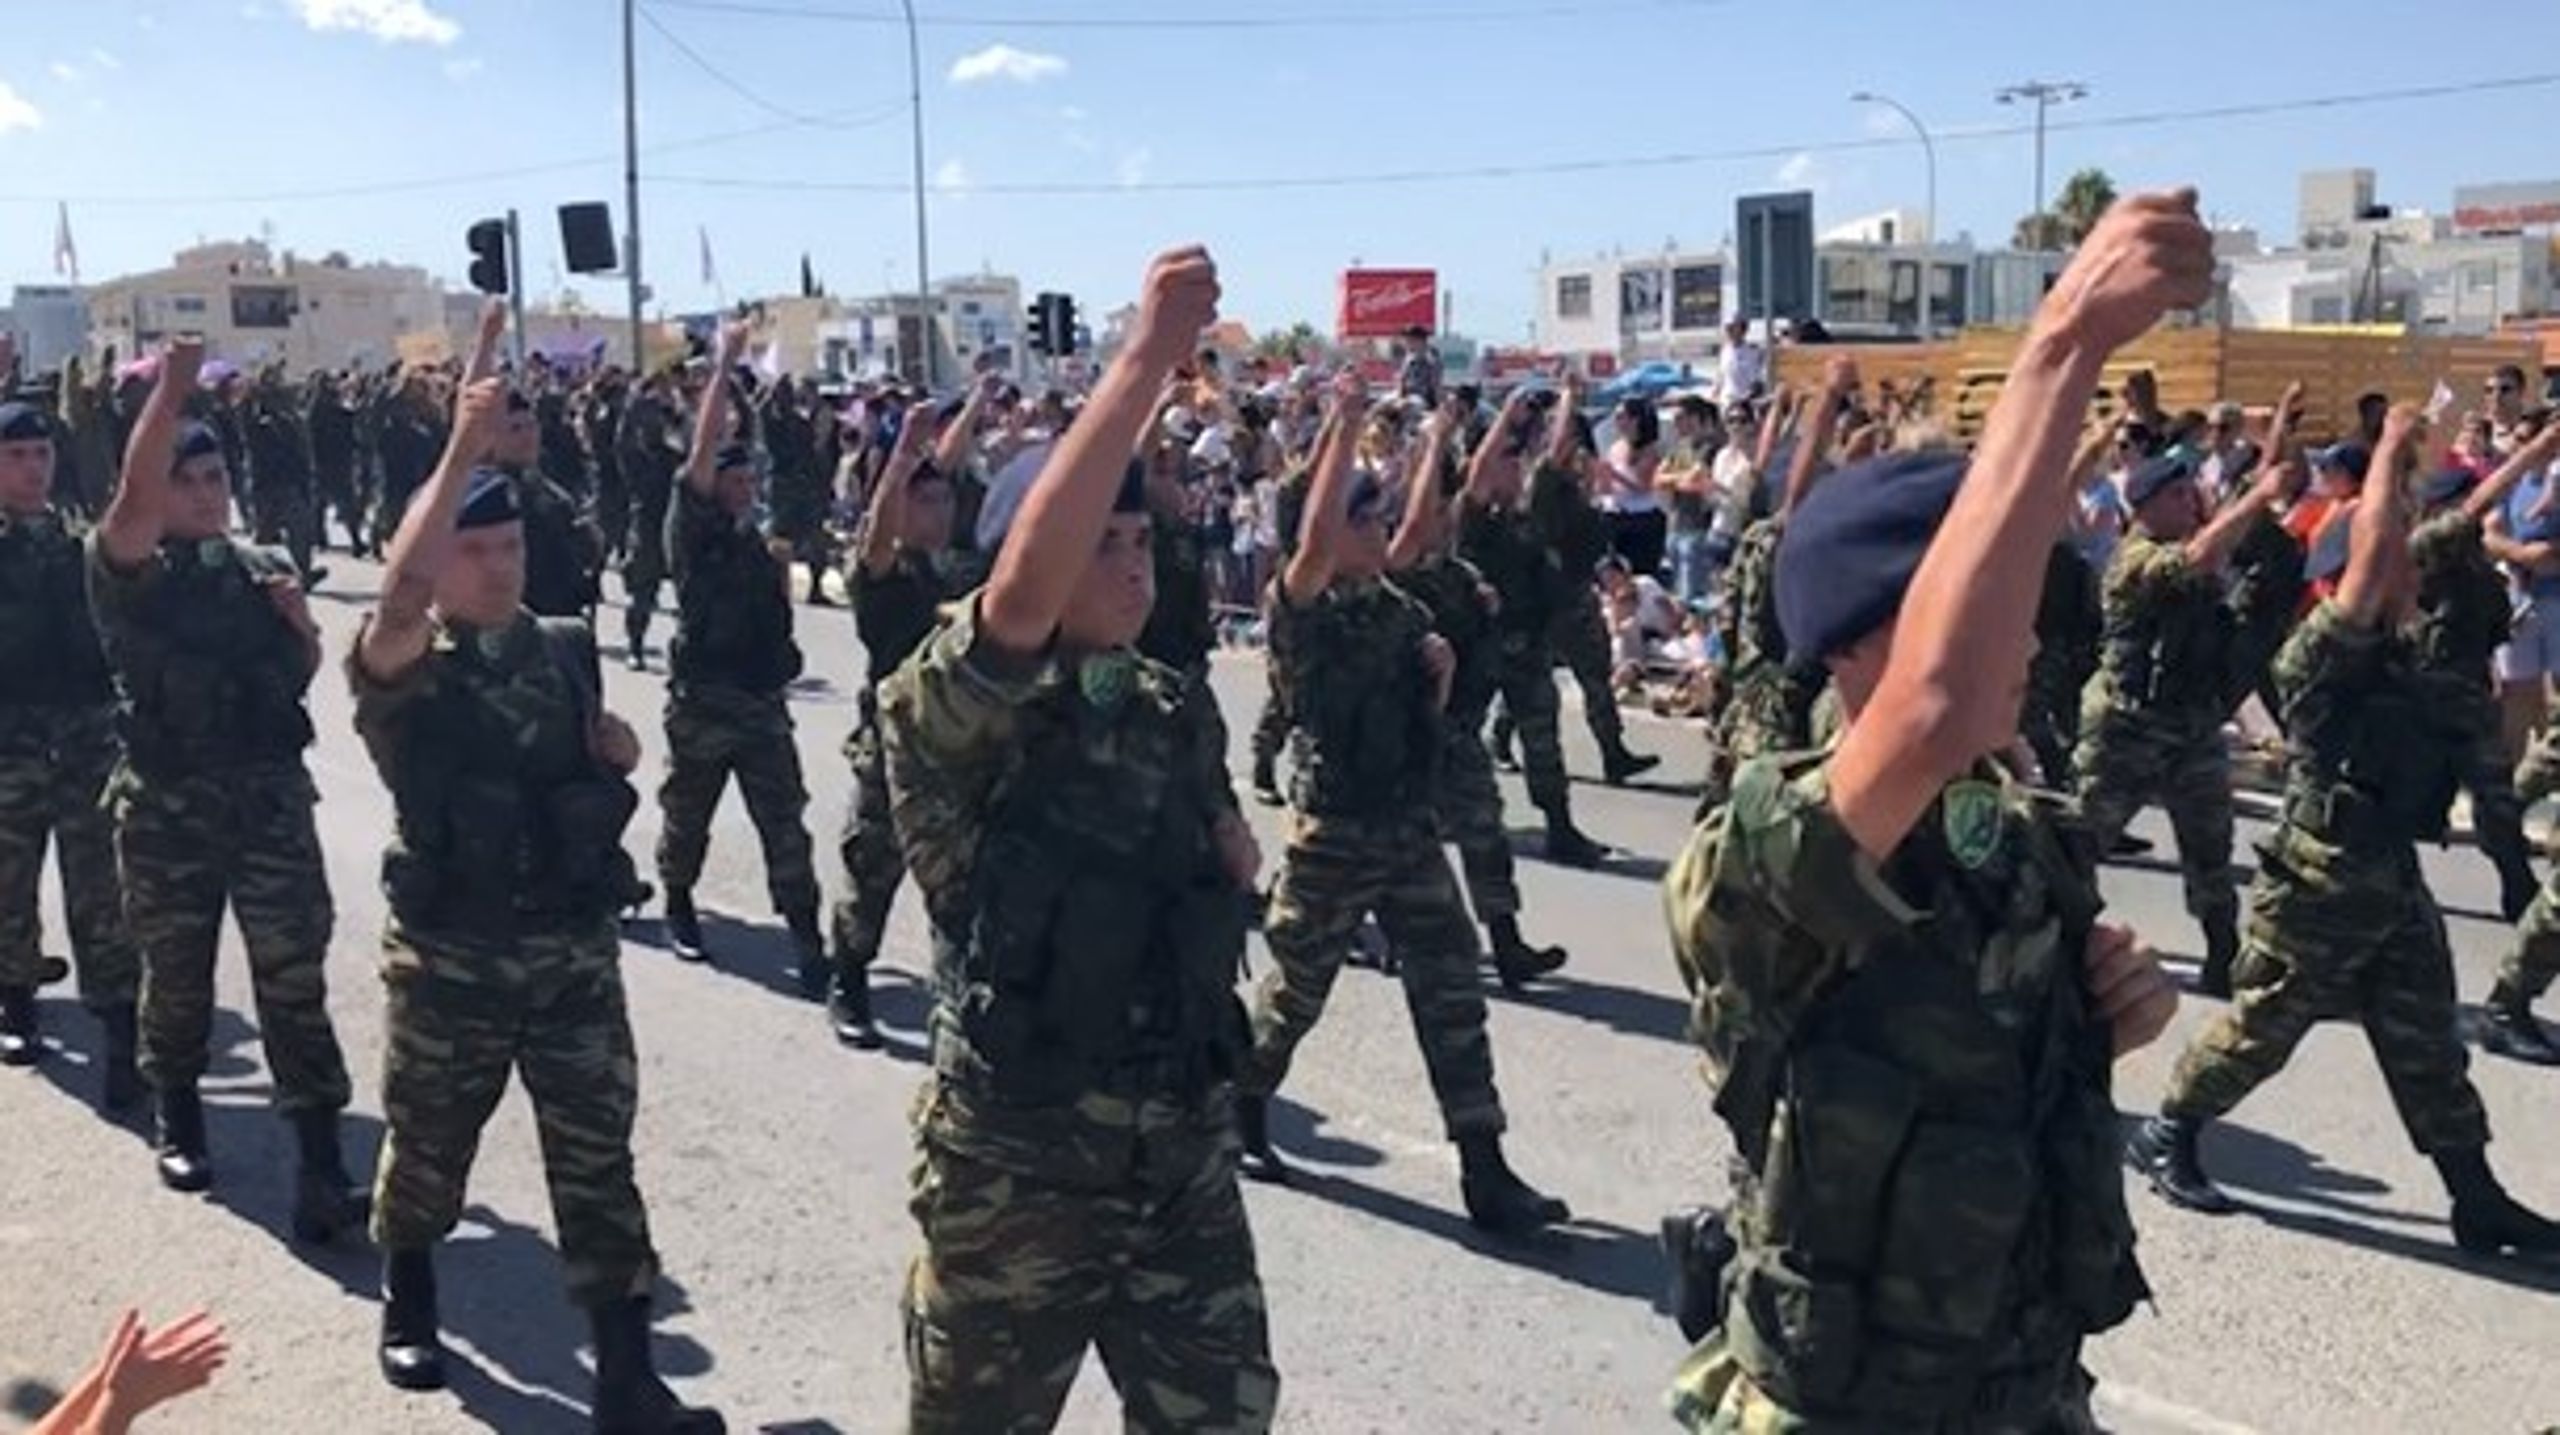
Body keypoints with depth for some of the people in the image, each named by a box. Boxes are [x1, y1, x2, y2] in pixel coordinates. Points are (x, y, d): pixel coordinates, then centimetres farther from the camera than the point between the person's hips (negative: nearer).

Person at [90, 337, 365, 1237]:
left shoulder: (263, 569, 9)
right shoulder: (130, 573, -4)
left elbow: (299, 679, 17)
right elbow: (134, 492, -25)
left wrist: (302, 625, -3)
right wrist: (172, 389, -28)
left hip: (270, 795, 2)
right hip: (167, 807, -2)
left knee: (294, 978, -2)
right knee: (176, 976, 14)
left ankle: (320, 1162, -1)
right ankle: (177, 1118, 38)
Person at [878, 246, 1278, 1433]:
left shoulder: (1169, 708, 5)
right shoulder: (955, 715, -15)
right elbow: (1024, 591, -36)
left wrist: (1230, 850, -4)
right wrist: (1148, 358, -37)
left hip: (1184, 1142, 5)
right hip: (1018, 1159, -5)